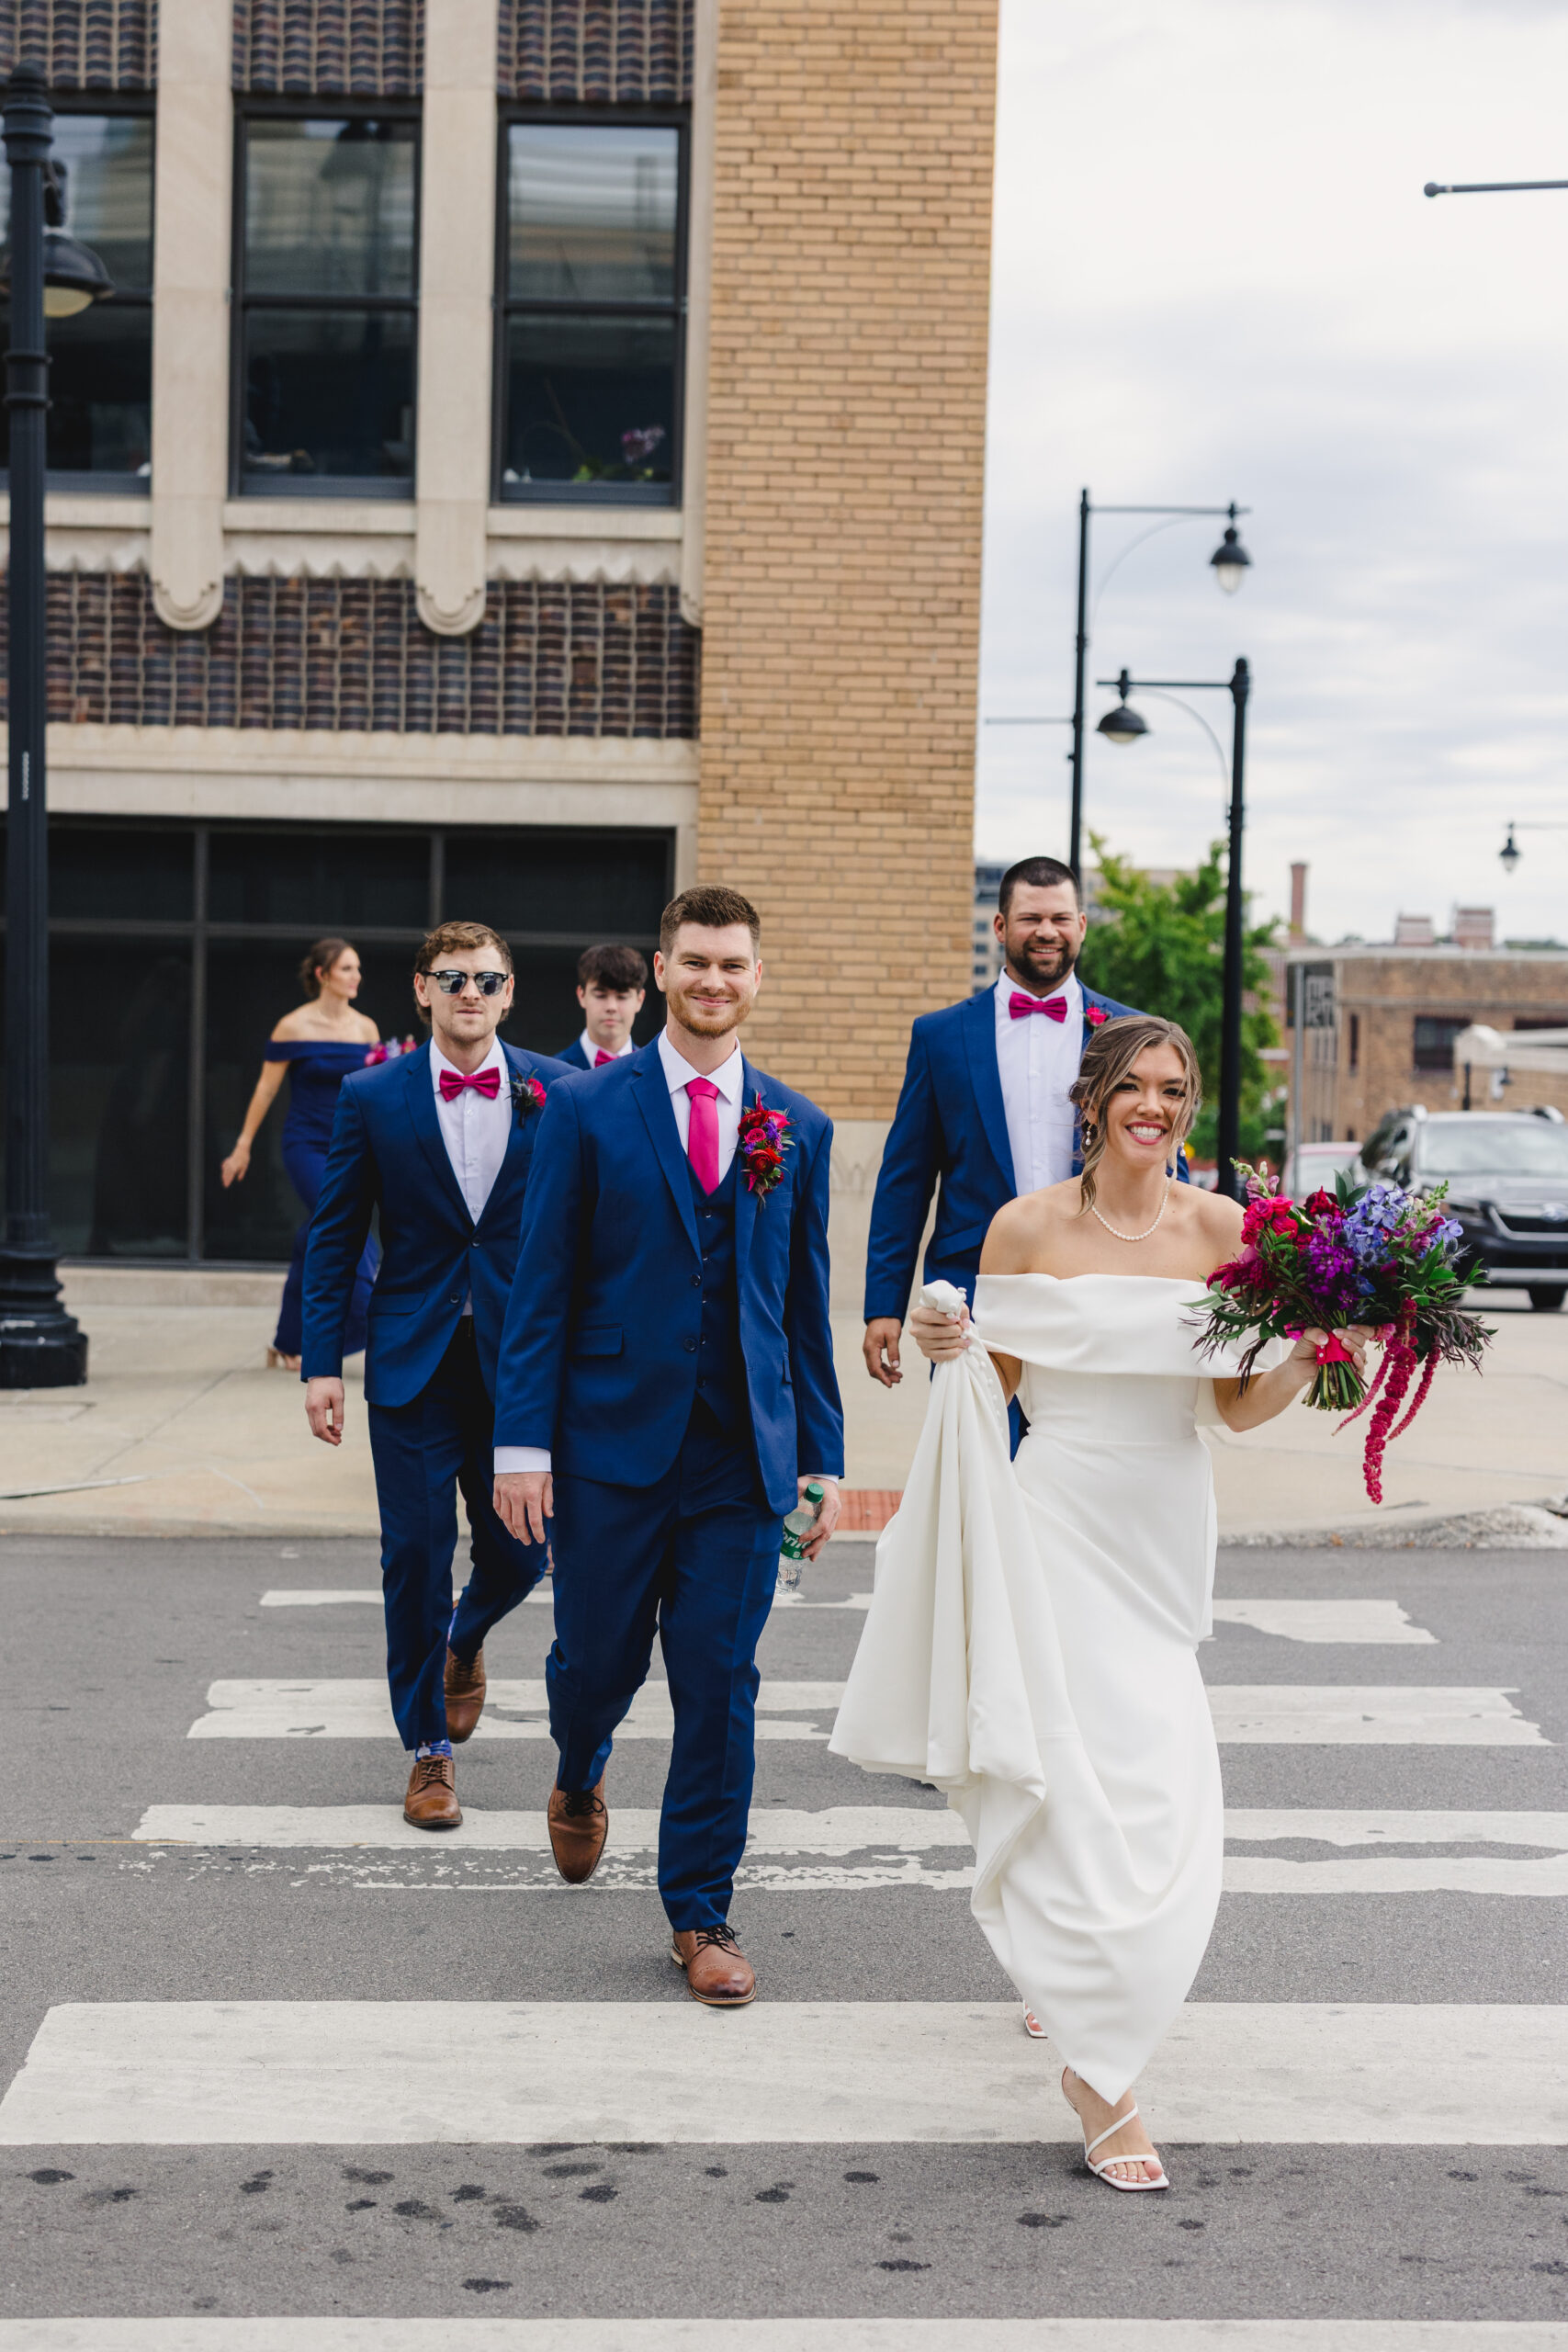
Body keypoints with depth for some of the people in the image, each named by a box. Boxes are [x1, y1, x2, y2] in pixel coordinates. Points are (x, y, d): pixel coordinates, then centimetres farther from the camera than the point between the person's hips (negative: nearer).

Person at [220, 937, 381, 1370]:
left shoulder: (365, 1028, 6)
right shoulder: (294, 1027, -7)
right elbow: (266, 1089, -2)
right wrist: (243, 1147, 0)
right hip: (306, 1145, -5)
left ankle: (288, 1346, 20)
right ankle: (376, 1330, -15)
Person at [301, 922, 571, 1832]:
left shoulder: (557, 1092, 0)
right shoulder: (373, 1097, 0)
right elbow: (335, 1239, 3)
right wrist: (322, 1363, -3)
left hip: (520, 1361, 1)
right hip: (413, 1363, -1)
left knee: (517, 1553, 6)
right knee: (416, 1555, 0)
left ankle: (466, 1637, 42)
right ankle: (430, 1748, 15)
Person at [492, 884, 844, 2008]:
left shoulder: (798, 1129, 7)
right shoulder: (588, 1109, 0)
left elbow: (808, 1303, 11)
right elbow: (543, 1288, -2)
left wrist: (822, 1456, 8)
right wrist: (523, 1442, -7)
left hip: (743, 1455, 1)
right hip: (612, 1443, -1)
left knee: (720, 1687, 1)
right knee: (597, 1660, 9)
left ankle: (702, 1916, 14)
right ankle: (579, 1785, 44)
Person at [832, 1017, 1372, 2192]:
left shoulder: (1220, 1227, 2)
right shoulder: (1028, 1226, -3)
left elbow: (1238, 1404, 5)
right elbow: (991, 1389, 4)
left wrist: (1314, 1352, -12)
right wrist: (949, 1350, -16)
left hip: (1165, 1531, 3)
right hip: (1057, 1523, -3)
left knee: (1157, 1776, 6)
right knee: (1083, 1776, -9)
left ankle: (1070, 1974, 38)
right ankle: (1099, 2076, 0)